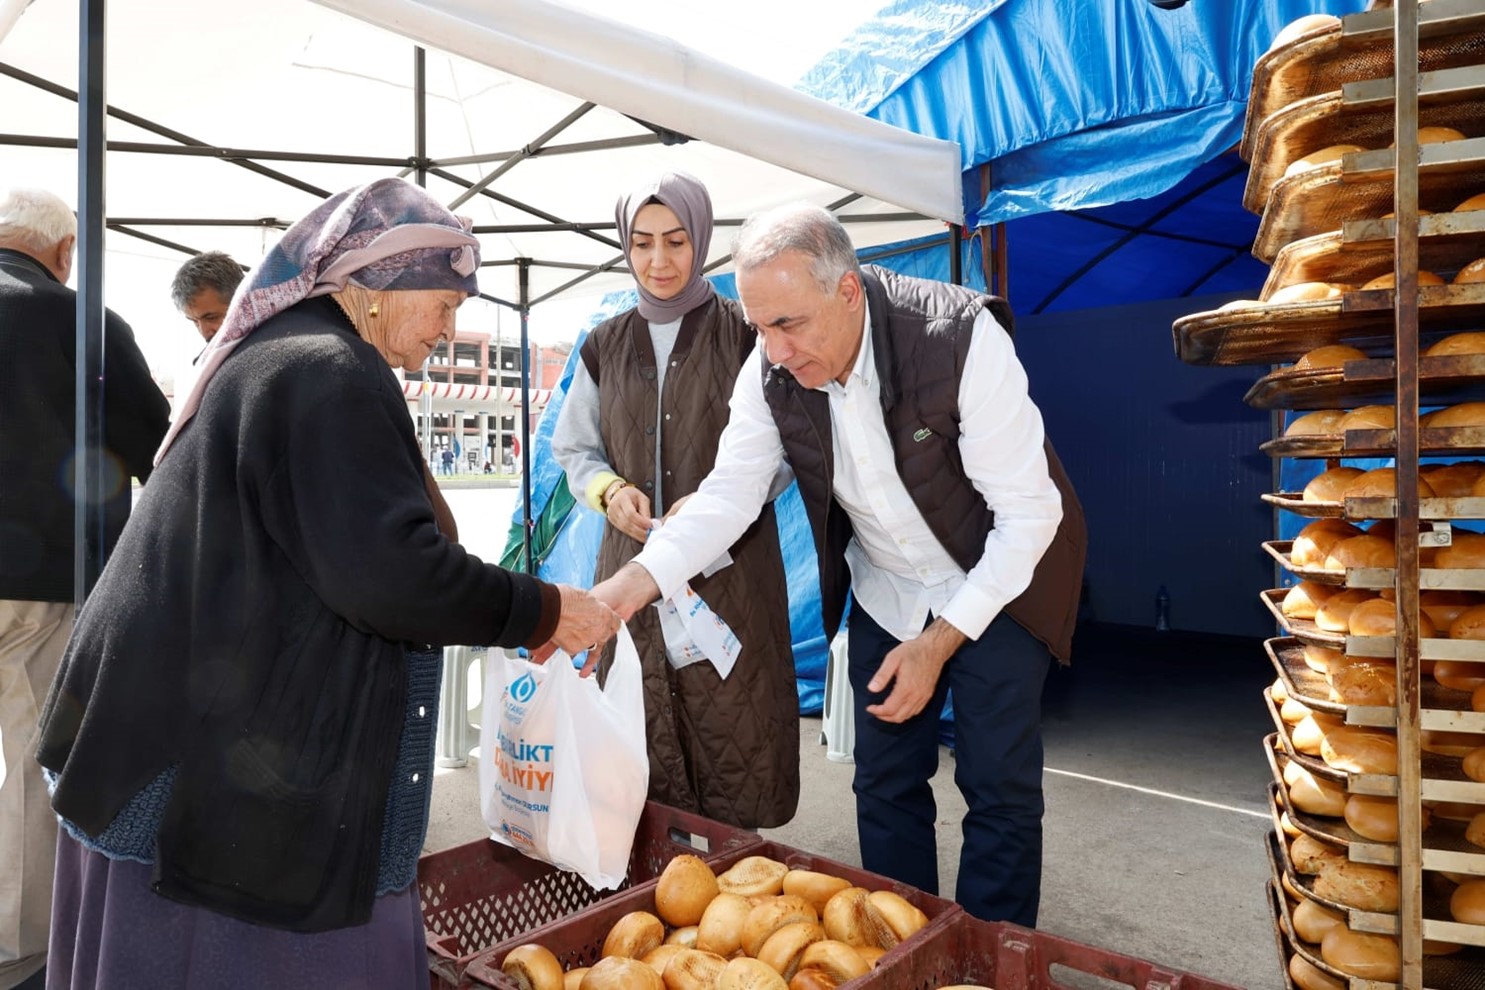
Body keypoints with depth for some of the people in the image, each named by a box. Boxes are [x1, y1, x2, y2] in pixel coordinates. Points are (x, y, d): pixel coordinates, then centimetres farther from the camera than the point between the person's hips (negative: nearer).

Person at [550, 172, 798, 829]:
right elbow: (573, 449, 15)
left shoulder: (742, 335, 1)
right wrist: (610, 491, -6)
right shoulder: (605, 346, 11)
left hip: (730, 567, -3)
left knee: (731, 721, 0)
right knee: (638, 732, 6)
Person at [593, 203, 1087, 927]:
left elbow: (1027, 512, -24)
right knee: (885, 783, 11)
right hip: (885, 592, 4)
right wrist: (631, 584, -27)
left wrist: (939, 642, -22)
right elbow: (729, 493, -11)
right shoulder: (771, 371, -16)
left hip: (996, 588, -4)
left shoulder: (961, 338, -29)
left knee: (999, 788, 2)